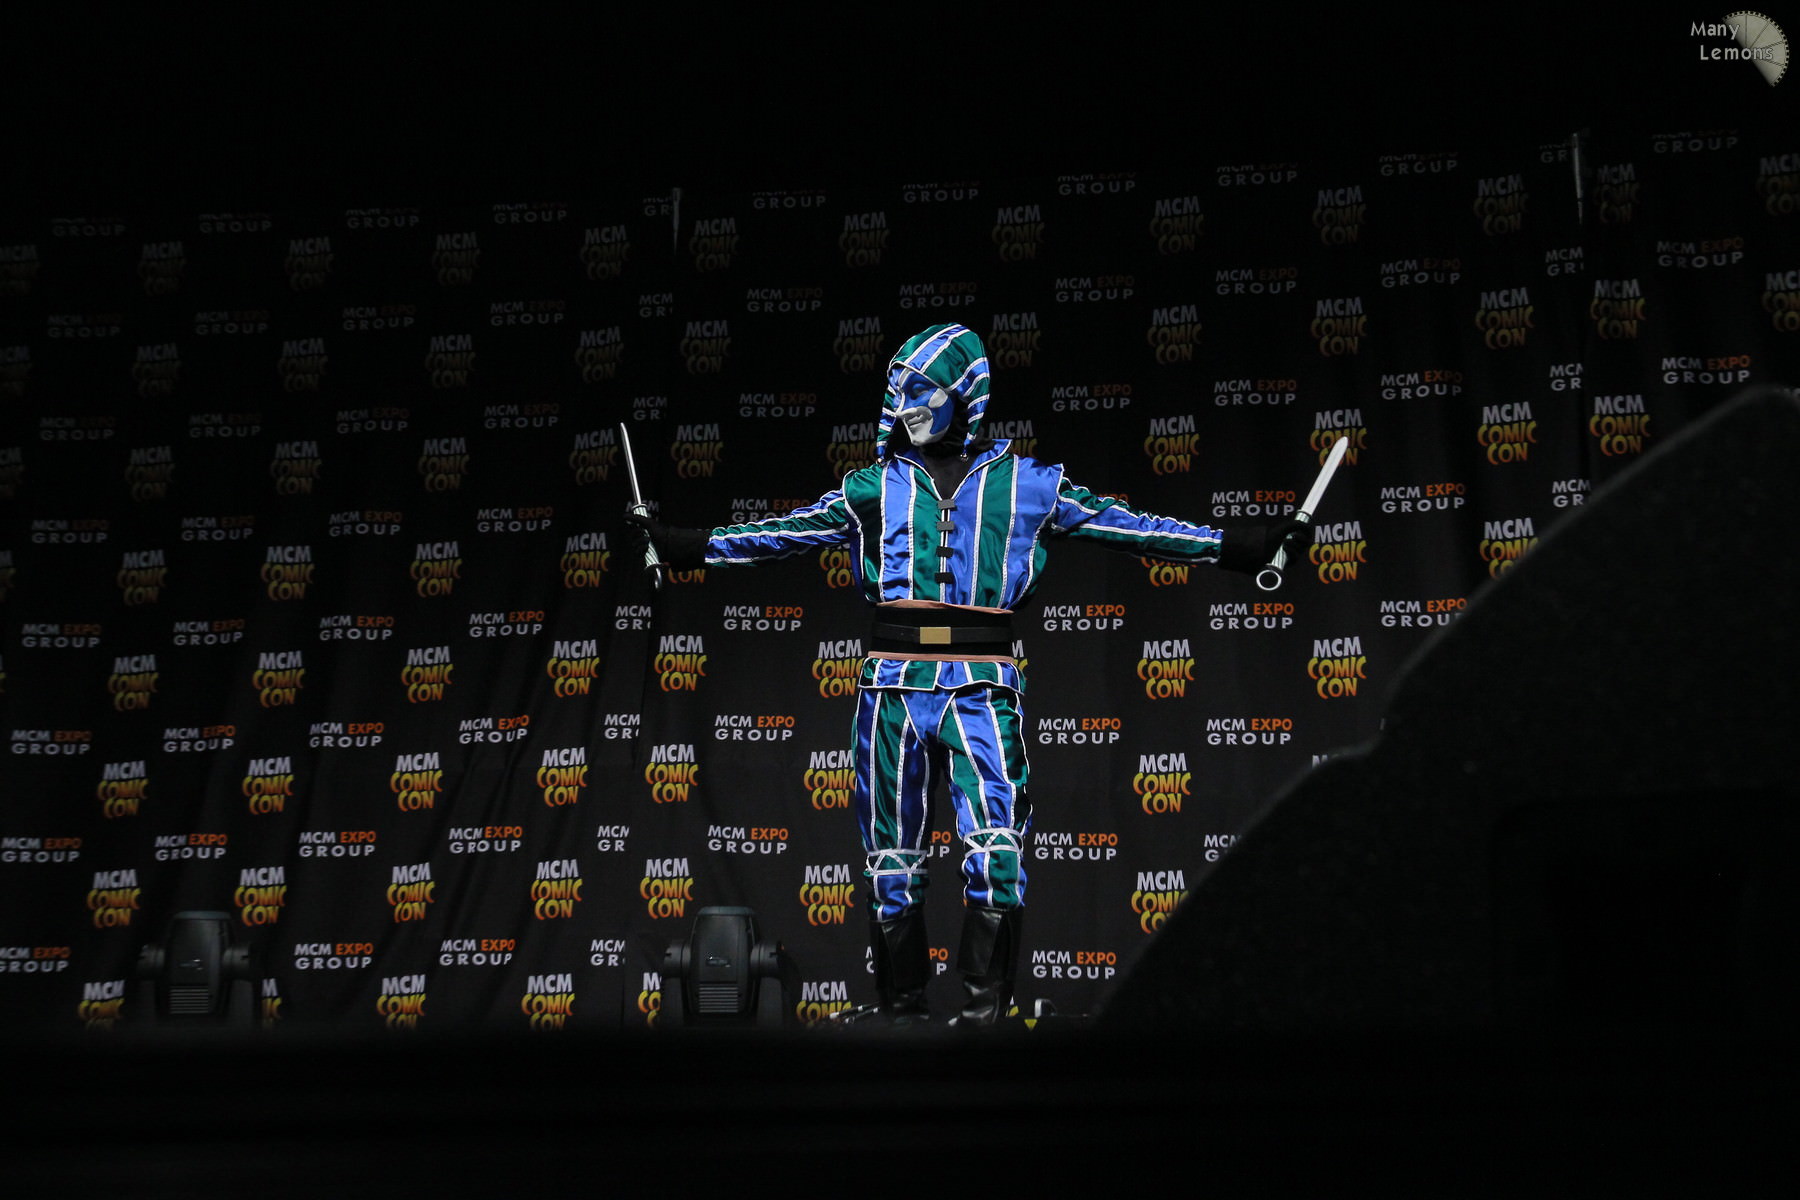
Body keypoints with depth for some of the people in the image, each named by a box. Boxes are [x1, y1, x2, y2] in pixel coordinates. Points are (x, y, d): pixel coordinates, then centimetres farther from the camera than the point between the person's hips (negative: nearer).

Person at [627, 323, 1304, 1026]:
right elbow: (789, 532, 16)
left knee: (996, 851, -17)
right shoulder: (876, 486, 14)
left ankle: (984, 1007, -12)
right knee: (894, 860, 5)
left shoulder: (1026, 485, 9)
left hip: (982, 685, -2)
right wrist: (686, 546, 12)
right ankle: (900, 1007, 15)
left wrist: (1234, 547, 3)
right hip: (894, 682, 2)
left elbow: (1120, 523, 7)